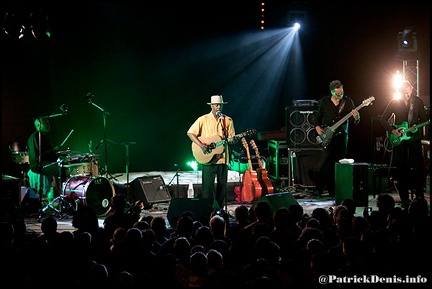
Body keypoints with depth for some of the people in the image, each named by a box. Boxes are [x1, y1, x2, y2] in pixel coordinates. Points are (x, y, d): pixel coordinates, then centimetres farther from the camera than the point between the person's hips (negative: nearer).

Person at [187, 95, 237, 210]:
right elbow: (190, 133, -2)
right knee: (208, 186, -5)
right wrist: (201, 145, -15)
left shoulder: (228, 120, 8)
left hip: (222, 157, 3)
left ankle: (219, 210, 15)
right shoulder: (203, 120, 0)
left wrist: (232, 140, -15)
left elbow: (231, 138, 10)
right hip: (208, 158, -3)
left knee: (222, 185, 5)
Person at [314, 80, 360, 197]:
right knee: (326, 164, -9)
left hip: (341, 136, 1)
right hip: (327, 136, 0)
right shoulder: (324, 101, 3)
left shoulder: (348, 102, 0)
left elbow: (354, 122, -1)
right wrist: (317, 127, 0)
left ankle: (334, 191, 12)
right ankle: (319, 189, 3)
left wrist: (356, 117, -23)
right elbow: (318, 116, 16)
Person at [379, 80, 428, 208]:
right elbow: (383, 119, 4)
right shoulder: (394, 102, 0)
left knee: (417, 167, -4)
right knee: (400, 168, 1)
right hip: (398, 139, 0)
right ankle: (404, 198, 9)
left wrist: (417, 127, -12)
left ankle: (419, 196, 6)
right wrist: (392, 130, -8)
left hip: (414, 138, 0)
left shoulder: (418, 101, 2)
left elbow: (424, 119, 7)